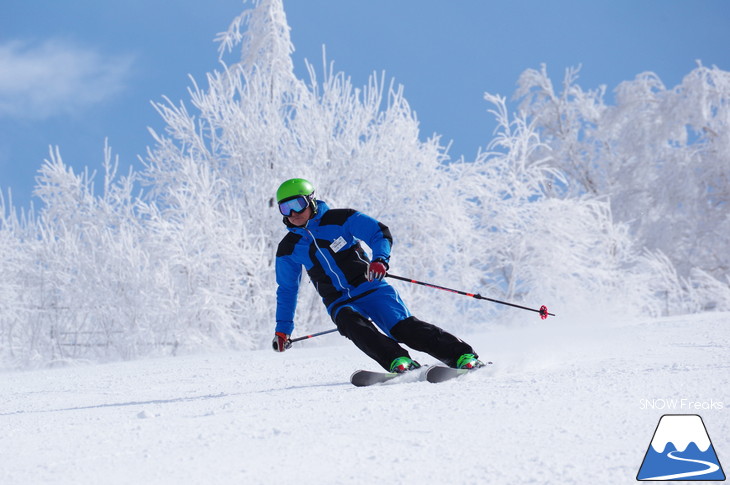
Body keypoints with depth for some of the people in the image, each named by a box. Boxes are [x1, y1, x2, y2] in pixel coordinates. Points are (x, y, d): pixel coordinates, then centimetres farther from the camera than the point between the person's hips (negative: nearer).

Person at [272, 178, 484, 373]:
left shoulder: (339, 219, -3)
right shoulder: (288, 249, 7)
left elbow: (381, 234, -4)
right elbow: (287, 290, 19)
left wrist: (380, 260, -24)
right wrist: (282, 329, 15)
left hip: (371, 288, -2)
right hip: (341, 304, 2)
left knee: (405, 328, -21)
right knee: (352, 325, -33)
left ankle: (464, 357, -18)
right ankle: (399, 362, -43)